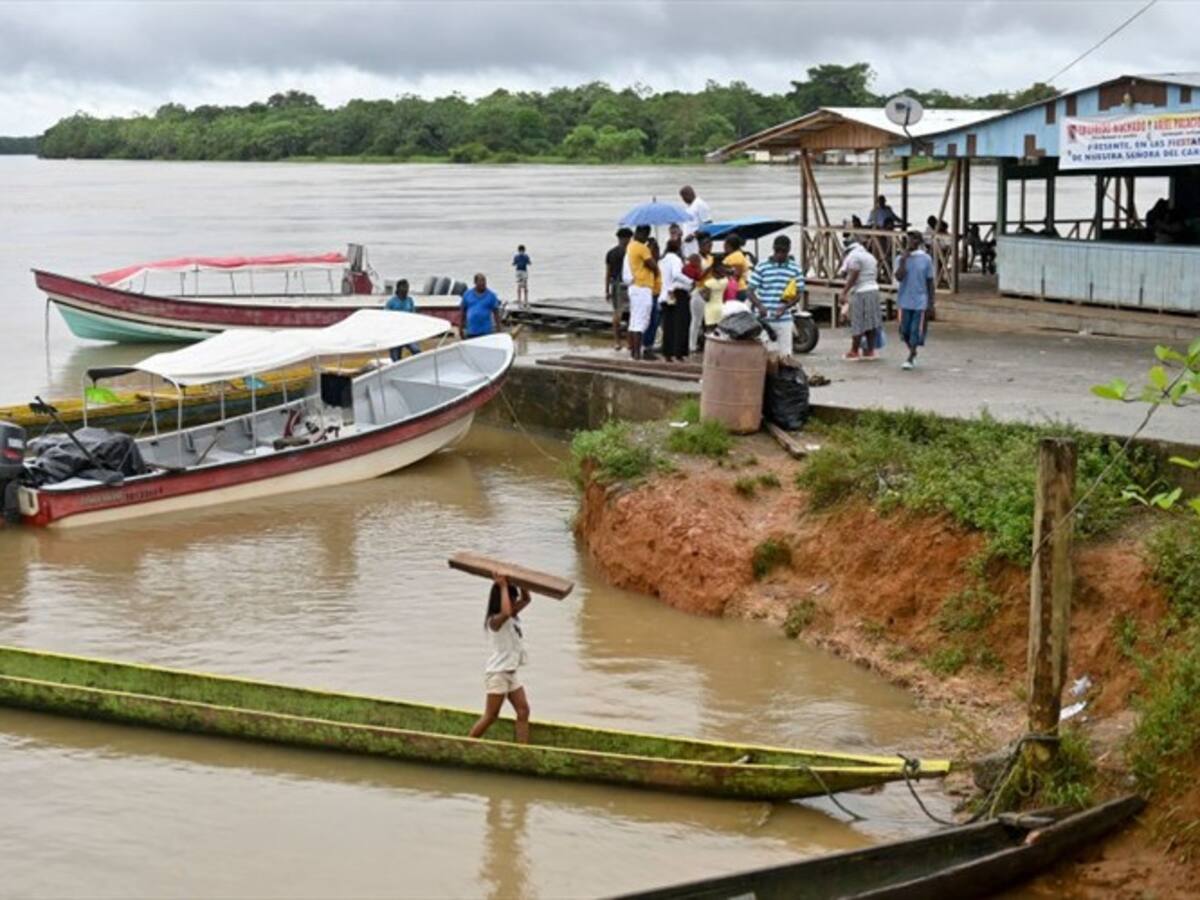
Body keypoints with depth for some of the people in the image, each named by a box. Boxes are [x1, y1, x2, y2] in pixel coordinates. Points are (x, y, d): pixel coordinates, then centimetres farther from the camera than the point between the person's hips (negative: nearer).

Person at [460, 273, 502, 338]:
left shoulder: (491, 295, 1)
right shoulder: (467, 294, 6)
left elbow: (496, 312, 2)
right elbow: (463, 311, 10)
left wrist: (498, 328, -2)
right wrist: (461, 328, 8)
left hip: (486, 331, -2)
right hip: (471, 332, 2)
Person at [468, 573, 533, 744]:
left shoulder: (513, 616, 8)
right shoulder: (495, 620, -19)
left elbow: (526, 599, 19)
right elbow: (506, 612, -42)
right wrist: (503, 586, -32)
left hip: (512, 672, 9)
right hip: (497, 672, -9)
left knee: (523, 711, 1)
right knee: (490, 716, -2)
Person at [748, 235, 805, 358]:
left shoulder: (795, 269, 5)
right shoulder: (761, 267, 0)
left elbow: (797, 294, 6)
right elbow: (751, 291, -1)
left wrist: (785, 307, -13)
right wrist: (760, 306, -20)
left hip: (784, 319, 2)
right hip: (764, 320, -2)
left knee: (785, 355, 1)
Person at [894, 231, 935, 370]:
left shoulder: (926, 259, -1)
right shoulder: (901, 258, 1)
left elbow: (930, 282, 3)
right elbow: (899, 277, -13)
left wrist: (931, 303, 0)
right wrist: (903, 260, -18)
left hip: (920, 302, -2)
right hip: (905, 301, 2)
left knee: (916, 331, -4)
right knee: (904, 331, 6)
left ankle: (910, 359, 3)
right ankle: (913, 352, 31)